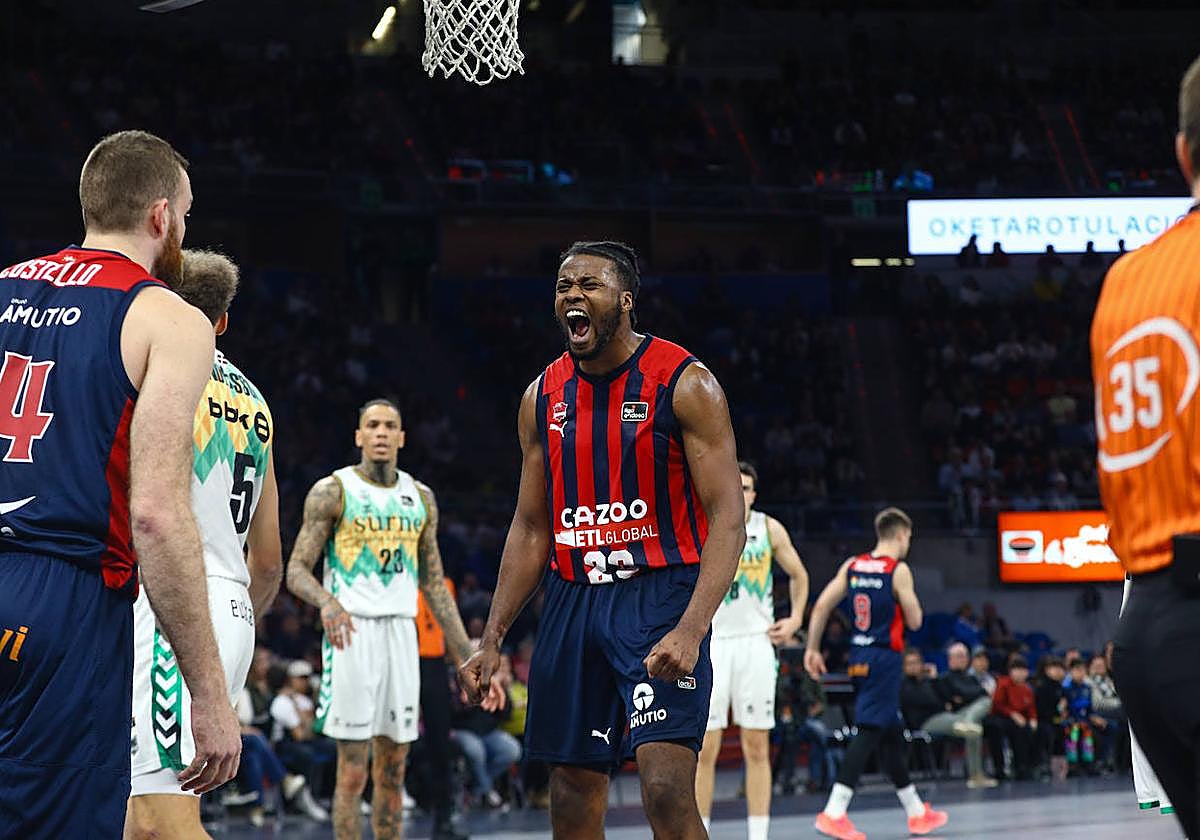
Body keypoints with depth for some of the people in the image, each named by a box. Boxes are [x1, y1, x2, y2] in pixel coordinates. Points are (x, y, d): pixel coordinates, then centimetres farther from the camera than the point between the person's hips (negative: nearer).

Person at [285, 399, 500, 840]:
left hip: (401, 633, 5)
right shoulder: (332, 491, -2)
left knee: (394, 769, 7)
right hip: (351, 633, -5)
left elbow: (434, 584, 16)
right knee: (353, 773, -6)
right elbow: (296, 571, -7)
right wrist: (327, 601, -30)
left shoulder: (420, 497, 13)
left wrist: (467, 658, 10)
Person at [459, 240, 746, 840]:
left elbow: (728, 520, -13)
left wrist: (690, 630, -26)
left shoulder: (684, 384, -9)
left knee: (667, 790, -19)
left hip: (661, 594, -6)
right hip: (573, 602, 6)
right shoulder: (543, 397, 8)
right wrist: (492, 640, 8)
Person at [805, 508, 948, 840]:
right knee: (869, 732, -10)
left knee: (891, 733, 16)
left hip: (860, 659, 8)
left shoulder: (852, 566, 8)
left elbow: (821, 607, 3)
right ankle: (833, 813, -20)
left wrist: (812, 649, 8)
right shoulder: (899, 570, -10)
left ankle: (916, 812, 27)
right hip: (885, 659, -8)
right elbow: (914, 621, -5)